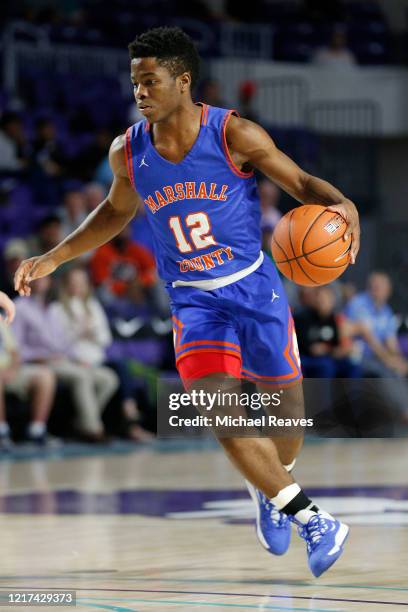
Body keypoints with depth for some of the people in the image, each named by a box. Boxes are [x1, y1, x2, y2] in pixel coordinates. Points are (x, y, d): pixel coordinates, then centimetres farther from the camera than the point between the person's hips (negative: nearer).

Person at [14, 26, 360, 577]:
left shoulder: (234, 134, -16)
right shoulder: (128, 153, -5)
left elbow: (301, 183, -8)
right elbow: (117, 211, 15)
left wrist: (342, 205, -29)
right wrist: (53, 258, 11)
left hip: (255, 287, -1)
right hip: (194, 300, 1)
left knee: (286, 412, 9)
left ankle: (272, 489, 44)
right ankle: (311, 520, -10)